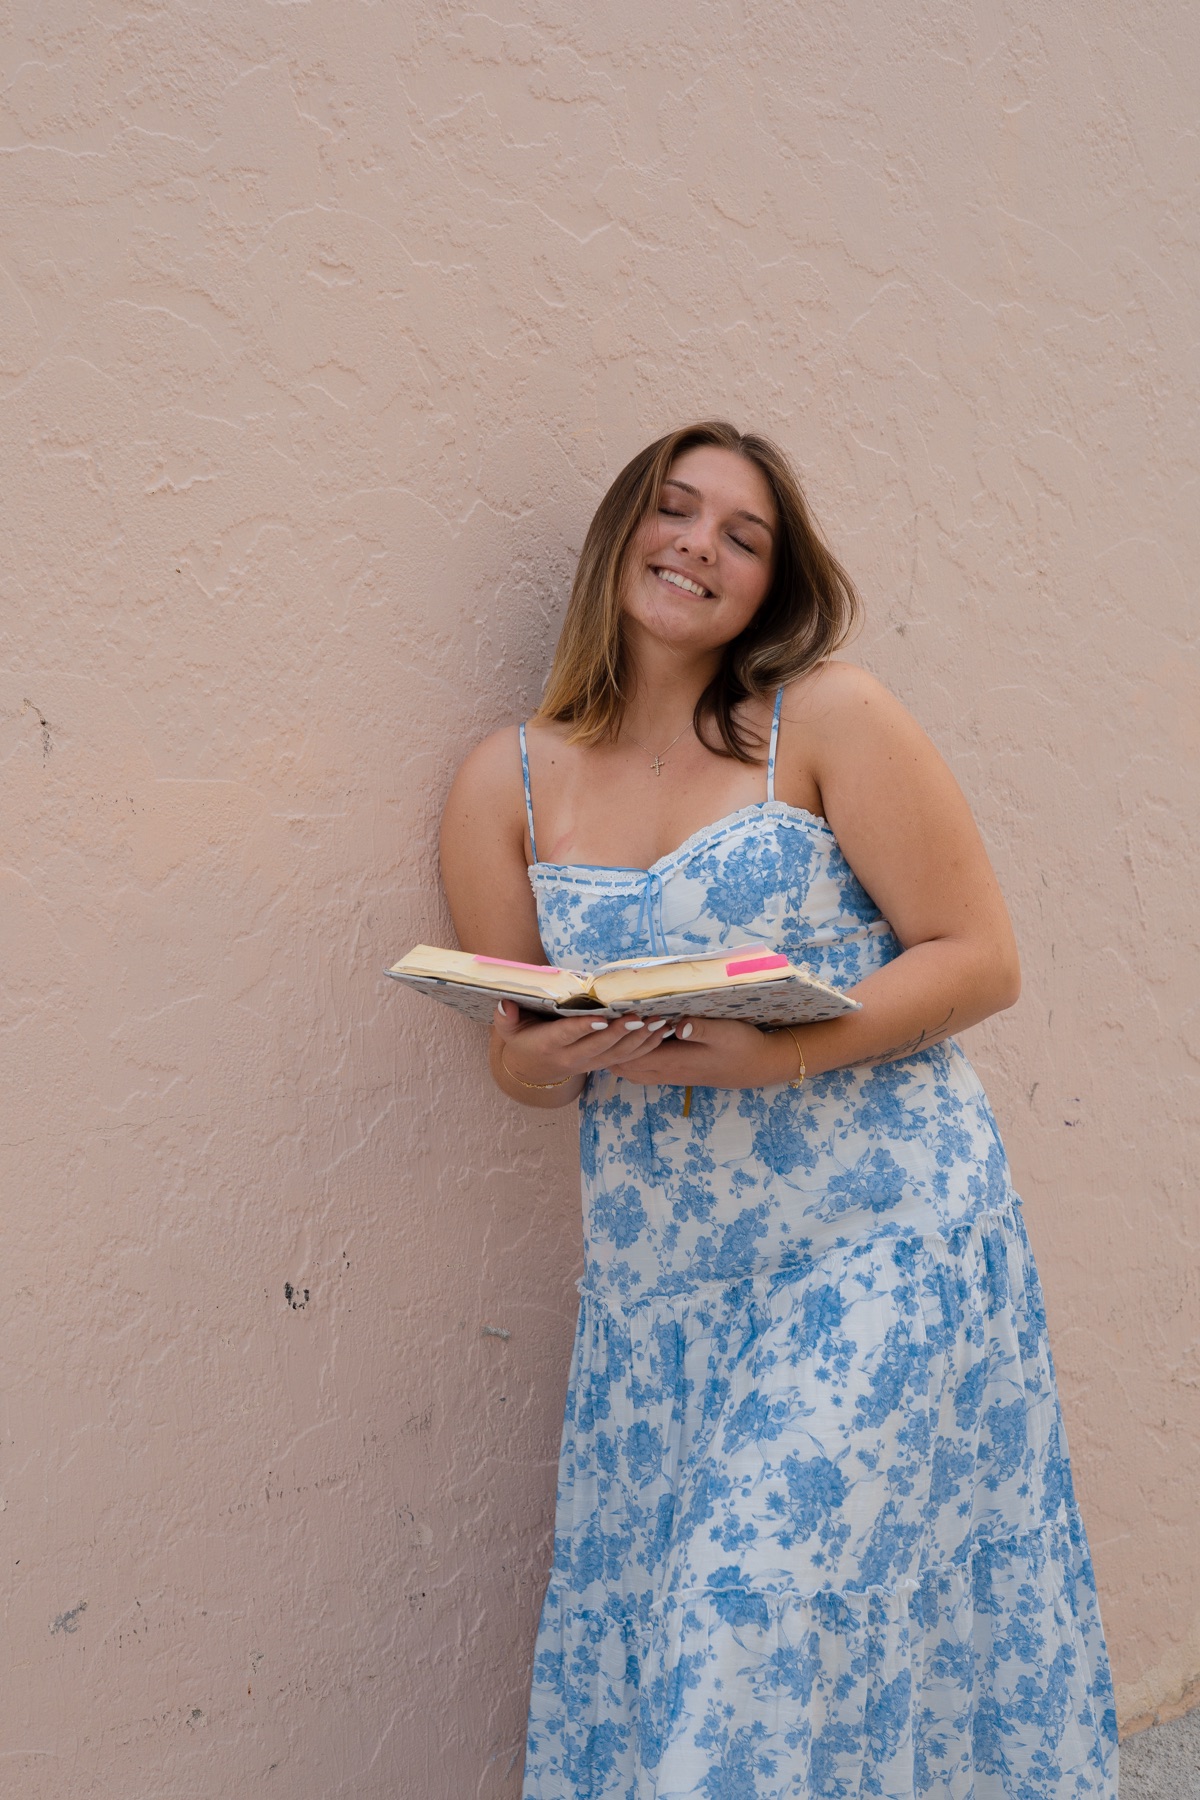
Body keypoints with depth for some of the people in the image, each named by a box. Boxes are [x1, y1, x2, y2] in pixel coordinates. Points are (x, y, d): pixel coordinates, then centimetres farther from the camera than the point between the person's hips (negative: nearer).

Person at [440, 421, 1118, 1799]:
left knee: (771, 1608, -12)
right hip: (656, 1271, 4)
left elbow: (980, 959, -6)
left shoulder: (829, 720, -2)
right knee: (641, 1639, 3)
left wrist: (781, 1051, -19)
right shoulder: (507, 784, 7)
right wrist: (550, 1058, -13)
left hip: (881, 1236, -3)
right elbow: (516, 1056, 12)